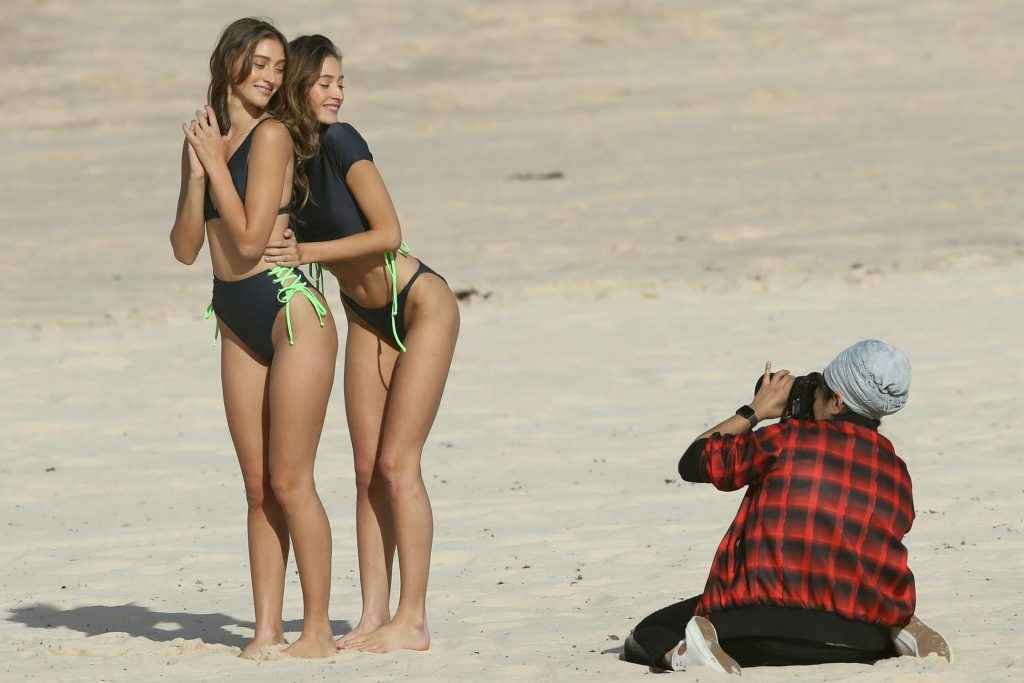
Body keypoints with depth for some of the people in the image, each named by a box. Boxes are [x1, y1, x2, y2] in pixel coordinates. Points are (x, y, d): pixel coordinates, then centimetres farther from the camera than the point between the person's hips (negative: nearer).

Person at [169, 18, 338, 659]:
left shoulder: (271, 135, -10)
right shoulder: (204, 137, 11)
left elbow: (249, 240, -15)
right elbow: (186, 248, 7)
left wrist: (216, 163, -11)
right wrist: (195, 172, -5)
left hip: (292, 313, -7)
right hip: (238, 323, 7)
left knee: (289, 483, -6)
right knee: (258, 488, 9)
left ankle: (318, 629, 1)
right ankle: (267, 628, 13)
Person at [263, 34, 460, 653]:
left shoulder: (340, 143, -21)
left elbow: (388, 233, -22)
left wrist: (307, 253, -23)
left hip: (421, 306, -7)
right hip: (365, 318, 7)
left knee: (397, 464, -9)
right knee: (367, 470, 4)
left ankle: (413, 621, -6)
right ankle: (374, 615, 7)